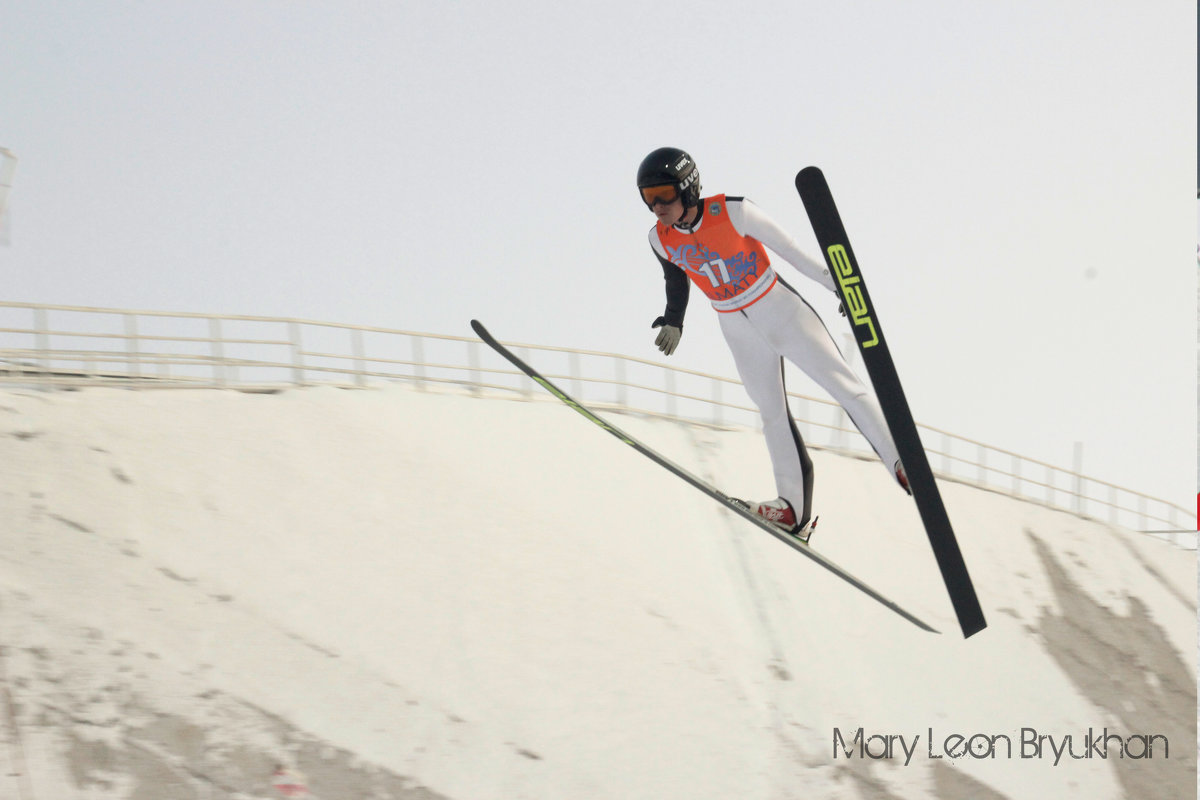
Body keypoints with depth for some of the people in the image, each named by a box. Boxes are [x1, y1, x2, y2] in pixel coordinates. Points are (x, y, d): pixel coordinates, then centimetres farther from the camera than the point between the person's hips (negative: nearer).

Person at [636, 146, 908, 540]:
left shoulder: (731, 212, -23)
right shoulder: (661, 239, -8)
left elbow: (789, 248, -15)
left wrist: (837, 284, -11)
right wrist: (673, 321, 14)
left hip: (781, 311, -5)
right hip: (738, 330, 5)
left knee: (844, 384, -7)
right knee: (772, 414, 9)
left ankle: (901, 461, -3)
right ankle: (794, 509, 10)